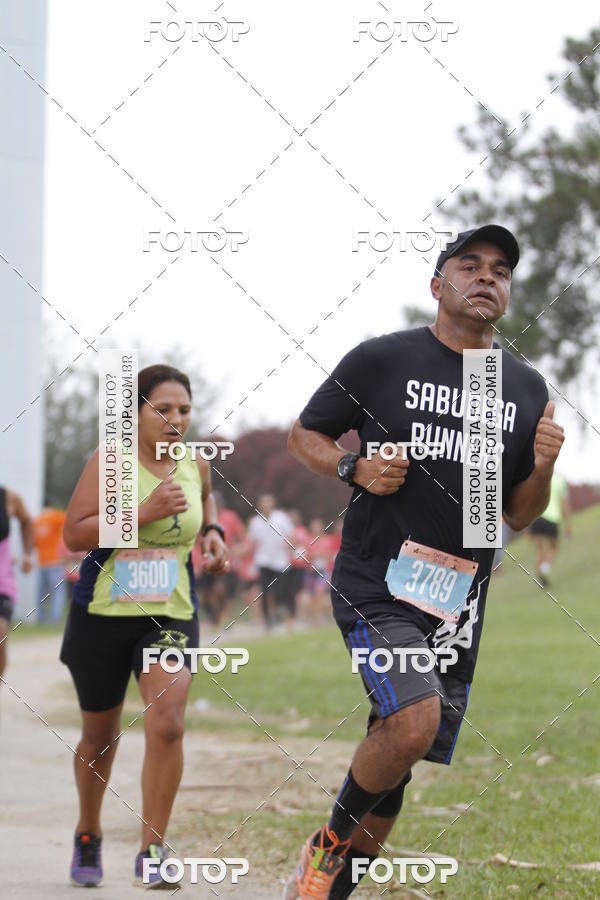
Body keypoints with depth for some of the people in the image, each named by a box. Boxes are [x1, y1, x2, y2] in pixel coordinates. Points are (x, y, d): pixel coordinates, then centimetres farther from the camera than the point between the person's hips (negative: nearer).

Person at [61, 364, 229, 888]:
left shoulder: (196, 465, 3)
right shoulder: (110, 462, -11)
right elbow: (74, 535, -19)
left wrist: (213, 532, 8)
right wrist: (144, 512, -26)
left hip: (172, 615, 2)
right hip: (103, 613, -2)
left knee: (167, 723, -19)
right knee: (100, 734, 12)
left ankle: (152, 851, -10)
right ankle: (89, 836, 37)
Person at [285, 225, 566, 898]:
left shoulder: (527, 390, 9)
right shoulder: (381, 360, -2)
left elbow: (517, 517, 14)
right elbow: (303, 435, 8)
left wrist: (541, 470, -7)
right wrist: (356, 470, -10)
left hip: (458, 606, 5)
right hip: (375, 588, -4)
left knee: (394, 765, 8)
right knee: (414, 722, -26)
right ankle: (328, 845, 0)